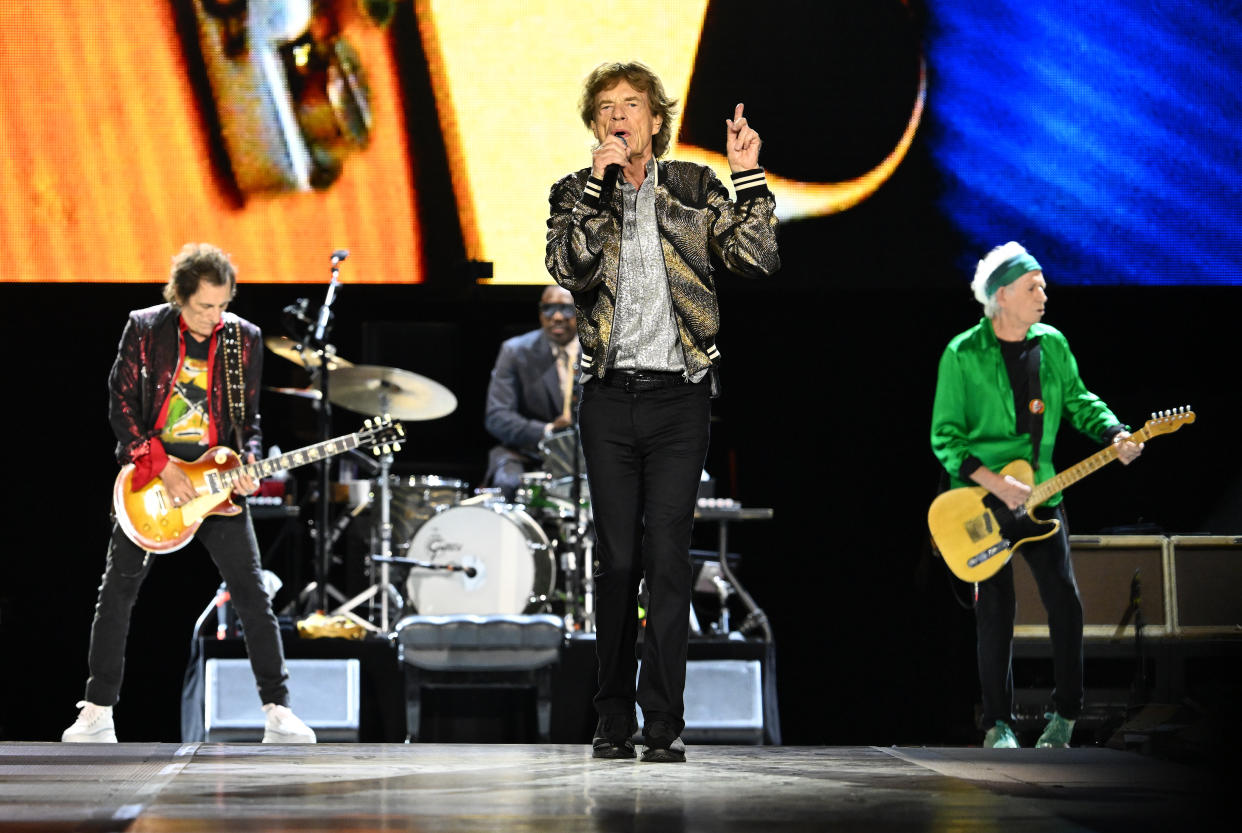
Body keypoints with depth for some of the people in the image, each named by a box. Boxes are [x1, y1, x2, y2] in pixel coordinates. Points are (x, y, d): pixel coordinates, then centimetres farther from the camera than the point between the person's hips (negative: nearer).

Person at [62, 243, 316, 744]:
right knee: (117, 591, 0)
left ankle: (278, 711, -1)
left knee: (252, 595, -5)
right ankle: (97, 712, 9)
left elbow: (249, 417, 8)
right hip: (150, 474, -1)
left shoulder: (244, 339, 1)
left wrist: (248, 461, -11)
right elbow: (121, 403, -4)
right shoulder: (144, 329, -4)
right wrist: (160, 465, -13)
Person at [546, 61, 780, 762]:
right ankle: (615, 720, 12)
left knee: (668, 556, -6)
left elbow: (759, 259, -2)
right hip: (610, 395, 1)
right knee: (617, 558, 2)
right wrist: (601, 181, -14)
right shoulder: (576, 193, 7)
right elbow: (573, 270, -11)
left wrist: (749, 176, -8)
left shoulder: (695, 187, 7)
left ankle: (666, 724, -3)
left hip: (679, 394, -1)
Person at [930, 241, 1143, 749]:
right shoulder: (963, 355, -10)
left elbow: (1079, 401, 14)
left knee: (1065, 602, -2)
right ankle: (998, 723, 9)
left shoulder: (1052, 344, 4)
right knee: (995, 612, -1)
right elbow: (945, 436, -10)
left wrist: (1115, 435, -6)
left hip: (1040, 496, 4)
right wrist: (997, 485, -19)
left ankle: (1065, 714, 12)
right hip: (983, 500, -4)